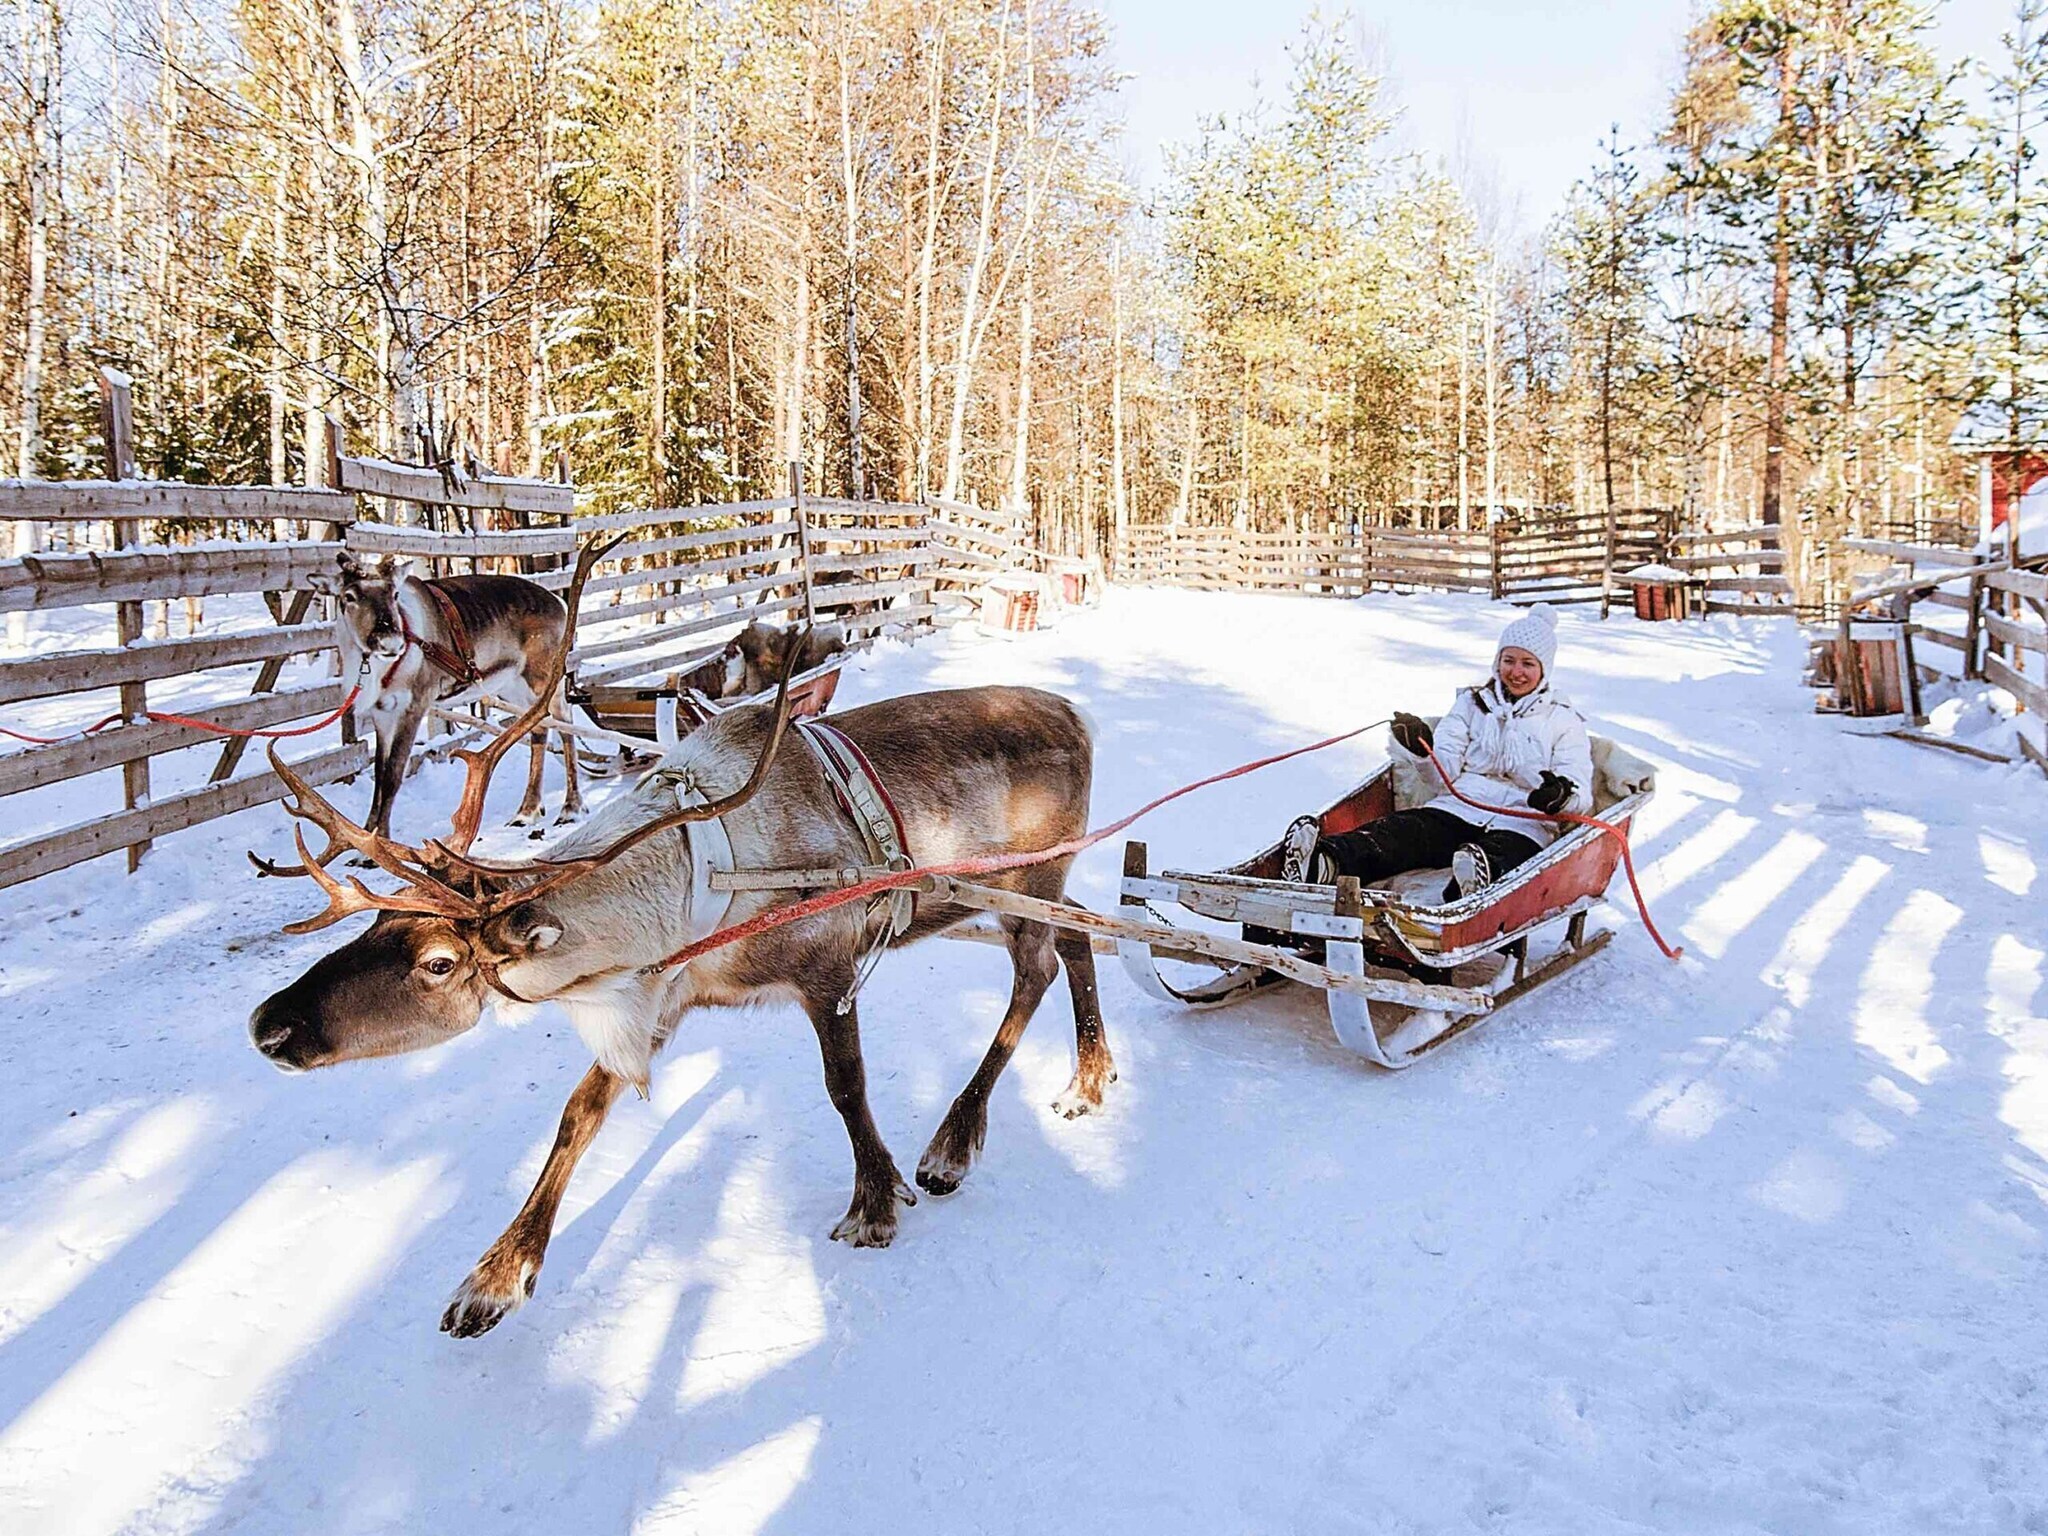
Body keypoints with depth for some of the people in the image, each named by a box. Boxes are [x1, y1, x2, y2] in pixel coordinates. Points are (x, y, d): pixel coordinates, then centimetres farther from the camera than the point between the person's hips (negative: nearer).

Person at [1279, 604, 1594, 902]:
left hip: (1520, 828, -2)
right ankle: (1326, 862, -59)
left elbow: (1581, 797, 6)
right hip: (1458, 809, 2)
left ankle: (1480, 875, -76)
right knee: (1403, 831, -31)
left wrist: (1563, 795, -20)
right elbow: (1446, 768, 12)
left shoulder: (1564, 722, 17)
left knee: (1499, 856, -39)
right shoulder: (1471, 703, 23)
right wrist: (1423, 751, -12)